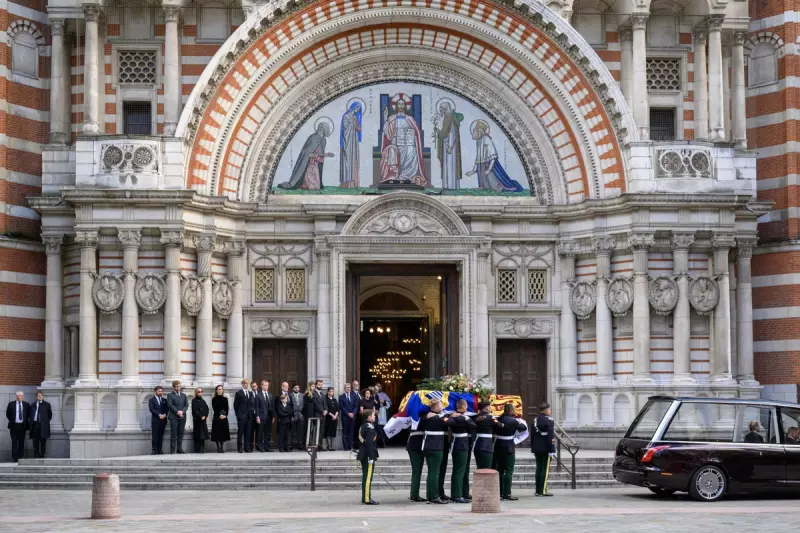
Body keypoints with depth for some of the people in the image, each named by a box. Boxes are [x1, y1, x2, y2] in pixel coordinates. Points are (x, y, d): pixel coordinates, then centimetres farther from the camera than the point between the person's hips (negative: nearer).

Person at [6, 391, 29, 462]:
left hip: (22, 426, 2)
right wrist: (11, 421, 5)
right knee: (14, 442, -2)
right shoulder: (11, 404, 0)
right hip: (14, 425, -2)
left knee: (21, 442, 3)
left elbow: (28, 414, 14)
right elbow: (7, 414, 8)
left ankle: (20, 457, 8)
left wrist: (26, 421, 6)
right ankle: (14, 458, 1)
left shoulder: (26, 404, 4)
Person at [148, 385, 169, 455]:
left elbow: (167, 408, 10)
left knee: (161, 436, 2)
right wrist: (159, 415, -15)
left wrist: (164, 415, -9)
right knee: (155, 436, -7)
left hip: (163, 420, 3)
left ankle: (159, 450, 3)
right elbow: (151, 409, -6)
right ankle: (154, 450, -7)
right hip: (155, 420, -3)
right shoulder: (152, 400, 5)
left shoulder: (164, 400, 17)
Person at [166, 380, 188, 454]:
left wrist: (182, 411, -11)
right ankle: (172, 450, -5)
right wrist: (177, 411, -17)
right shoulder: (170, 395, 5)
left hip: (182, 417, 4)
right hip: (173, 417, -4)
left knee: (181, 434, 3)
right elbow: (170, 405, -7)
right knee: (173, 434, -5)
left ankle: (179, 448, 9)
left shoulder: (184, 395, 18)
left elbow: (186, 405, 7)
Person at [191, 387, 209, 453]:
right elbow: (194, 410, -10)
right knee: (197, 435, -5)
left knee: (203, 434, 3)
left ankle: (202, 449, 6)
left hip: (203, 420, 6)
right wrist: (201, 416, -15)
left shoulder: (203, 401, 16)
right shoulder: (194, 401, -2)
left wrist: (205, 416, -7)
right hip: (197, 420, -5)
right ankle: (197, 450, -5)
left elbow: (207, 409, 10)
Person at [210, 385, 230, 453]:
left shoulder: (225, 399, 12)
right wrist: (219, 415, -14)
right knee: (217, 432, -5)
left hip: (224, 418, 3)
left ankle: (222, 448, 7)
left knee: (223, 432, 1)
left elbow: (227, 408, 5)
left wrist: (225, 415, -10)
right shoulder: (214, 399, 4)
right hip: (217, 418, -2)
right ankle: (218, 448, 0)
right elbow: (214, 409, -3)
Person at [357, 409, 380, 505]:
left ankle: (365, 498, 19)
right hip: (368, 456, -10)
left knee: (365, 477, 14)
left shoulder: (363, 427, 12)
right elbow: (369, 443, -23)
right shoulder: (370, 429, -17)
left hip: (364, 456, 10)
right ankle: (367, 499, -8)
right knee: (368, 477, -8)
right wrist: (371, 458, -22)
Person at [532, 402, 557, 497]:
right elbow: (550, 437, -17)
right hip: (546, 449, -7)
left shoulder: (535, 420, 11)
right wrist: (552, 450, -16)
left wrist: (532, 448, 19)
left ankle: (538, 491, 12)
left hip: (537, 448, 7)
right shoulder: (549, 420, -12)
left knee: (539, 468, 11)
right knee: (545, 469, -4)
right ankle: (543, 491, -5)